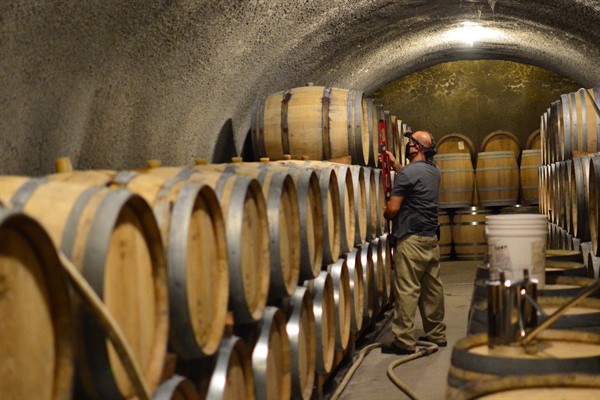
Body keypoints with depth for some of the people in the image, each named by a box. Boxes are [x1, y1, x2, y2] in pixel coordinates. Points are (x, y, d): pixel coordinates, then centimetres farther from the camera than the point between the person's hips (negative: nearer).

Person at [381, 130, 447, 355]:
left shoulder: (408, 173, -14)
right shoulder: (433, 171, 12)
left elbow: (392, 208, -15)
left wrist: (385, 215, 7)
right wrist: (395, 164, 35)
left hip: (411, 239, -9)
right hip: (431, 237, 9)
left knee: (407, 290, -6)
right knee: (432, 287, 13)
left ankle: (404, 341, -5)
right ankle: (437, 334, 21)